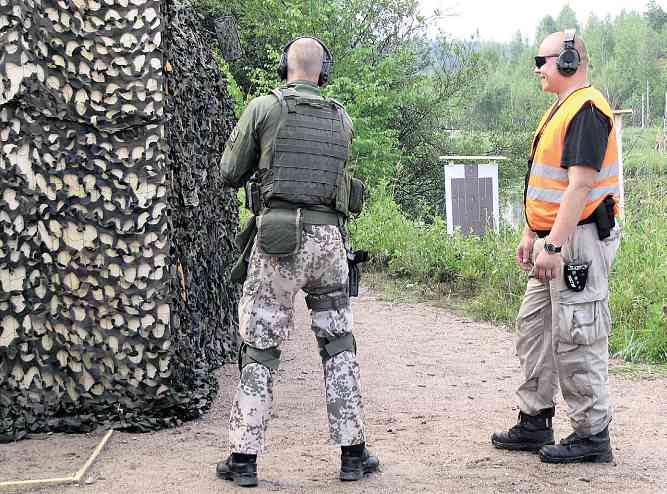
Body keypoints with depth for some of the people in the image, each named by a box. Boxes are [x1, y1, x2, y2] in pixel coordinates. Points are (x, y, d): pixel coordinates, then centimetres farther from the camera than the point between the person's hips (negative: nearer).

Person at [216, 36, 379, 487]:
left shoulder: (265, 107, -1)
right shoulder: (342, 120, 10)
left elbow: (230, 173, 3)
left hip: (278, 239, -3)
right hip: (329, 236, 3)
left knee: (261, 348, 4)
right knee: (339, 345, 12)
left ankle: (244, 459, 5)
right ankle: (353, 453, 13)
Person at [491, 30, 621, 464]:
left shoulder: (586, 109, -16)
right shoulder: (562, 109, 17)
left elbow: (580, 186, -23)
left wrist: (553, 245, -26)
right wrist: (532, 235, 21)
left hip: (578, 241, -11)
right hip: (554, 239, 11)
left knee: (576, 338, -5)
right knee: (534, 327, 15)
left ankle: (592, 435, 5)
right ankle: (536, 423, 24)